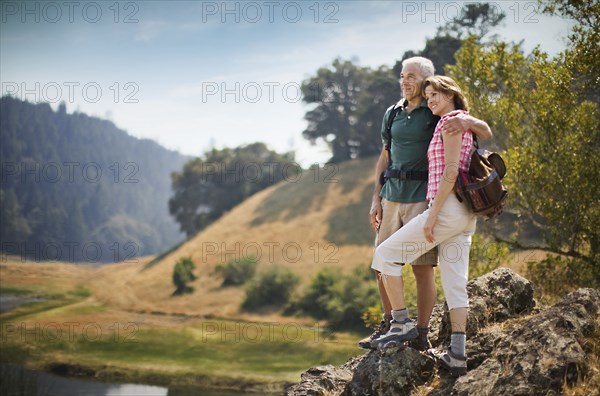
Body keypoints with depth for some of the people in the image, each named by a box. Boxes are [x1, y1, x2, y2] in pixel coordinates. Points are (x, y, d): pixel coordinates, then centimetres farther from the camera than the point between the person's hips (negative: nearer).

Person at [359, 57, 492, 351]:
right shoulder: (392, 113, 14)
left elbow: (486, 133, -5)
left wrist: (467, 121, -27)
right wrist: (376, 198, 14)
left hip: (423, 197, -6)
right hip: (392, 197, 6)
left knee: (422, 268, -4)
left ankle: (421, 335, 4)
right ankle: (390, 324, 23)